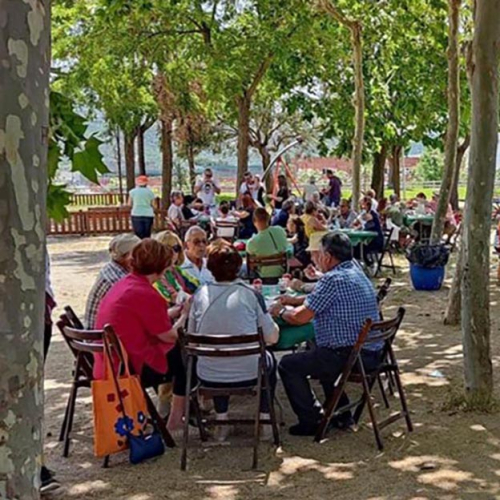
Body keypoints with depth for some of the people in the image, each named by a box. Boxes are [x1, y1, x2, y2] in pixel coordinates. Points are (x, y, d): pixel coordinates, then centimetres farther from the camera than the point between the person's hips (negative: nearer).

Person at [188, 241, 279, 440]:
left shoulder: (200, 295, -5)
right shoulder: (251, 294, -10)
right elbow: (272, 337, -6)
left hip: (208, 377, 2)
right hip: (248, 373, -2)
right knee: (269, 360, 32)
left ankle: (221, 423, 36)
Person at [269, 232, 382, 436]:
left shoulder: (333, 279, -19)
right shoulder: (354, 270, 10)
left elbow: (300, 317, -16)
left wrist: (281, 311, 3)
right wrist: (295, 300, 21)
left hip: (351, 356, -10)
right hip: (371, 352, 10)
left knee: (288, 365, 1)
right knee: (316, 353, 35)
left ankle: (312, 421, 8)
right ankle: (341, 414, 35)